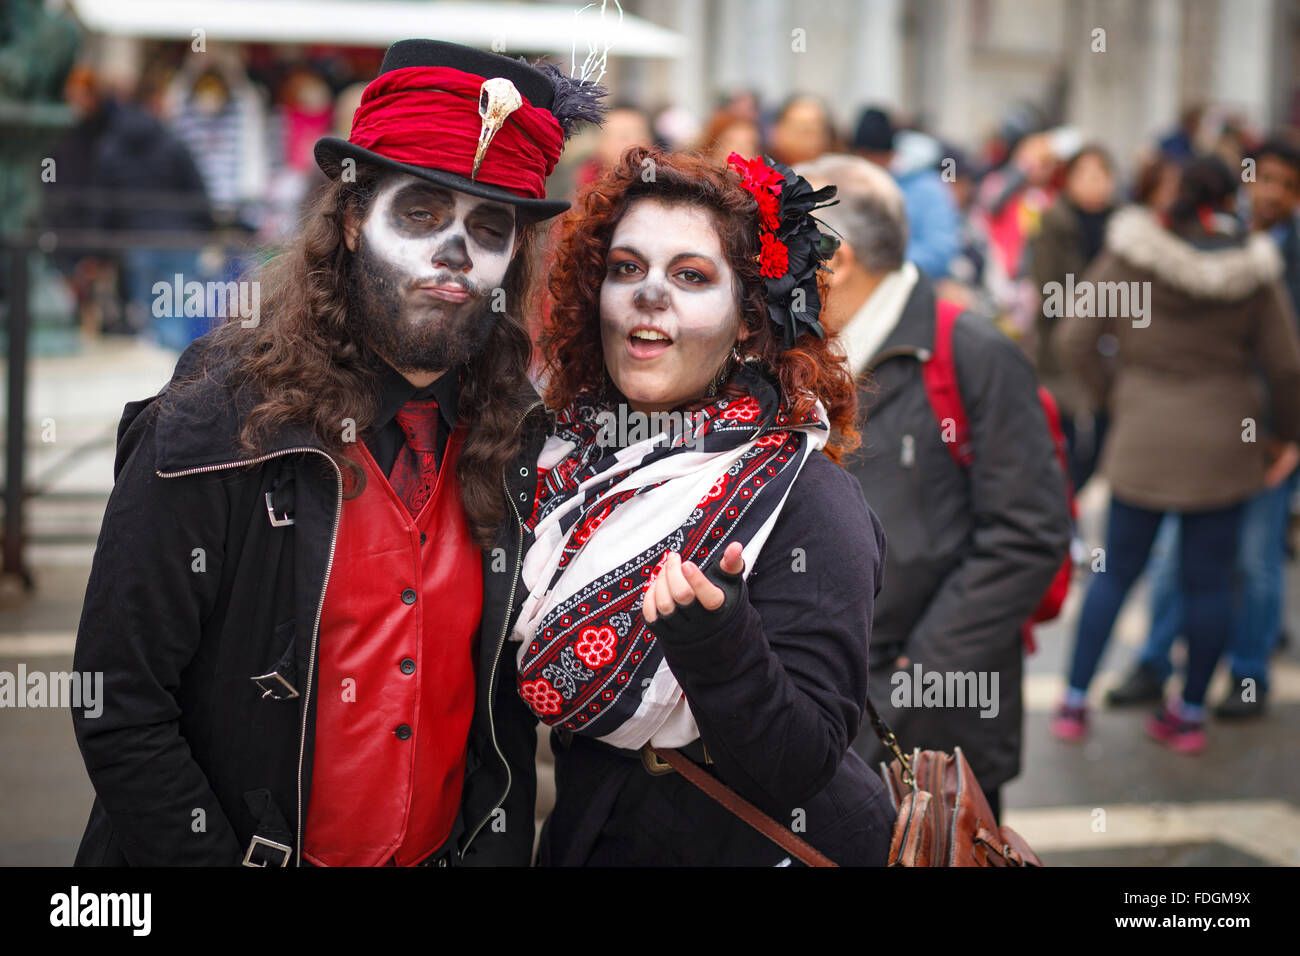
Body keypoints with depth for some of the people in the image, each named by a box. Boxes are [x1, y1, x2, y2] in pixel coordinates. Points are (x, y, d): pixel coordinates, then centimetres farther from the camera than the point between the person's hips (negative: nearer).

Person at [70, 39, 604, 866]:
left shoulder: (516, 447, -3)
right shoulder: (210, 434, -17)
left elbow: (507, 706, 5)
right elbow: (118, 711, -16)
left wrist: (494, 851, -5)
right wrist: (219, 860, -18)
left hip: (441, 855, 4)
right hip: (246, 850, -4)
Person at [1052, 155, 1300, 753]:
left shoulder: (1128, 257, -3)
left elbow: (1074, 340, -5)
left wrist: (1108, 397, 10)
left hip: (1141, 440, 1)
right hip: (1224, 446, -1)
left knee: (1116, 571, 12)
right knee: (1208, 580, 9)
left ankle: (1074, 703, 14)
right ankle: (1191, 714, 16)